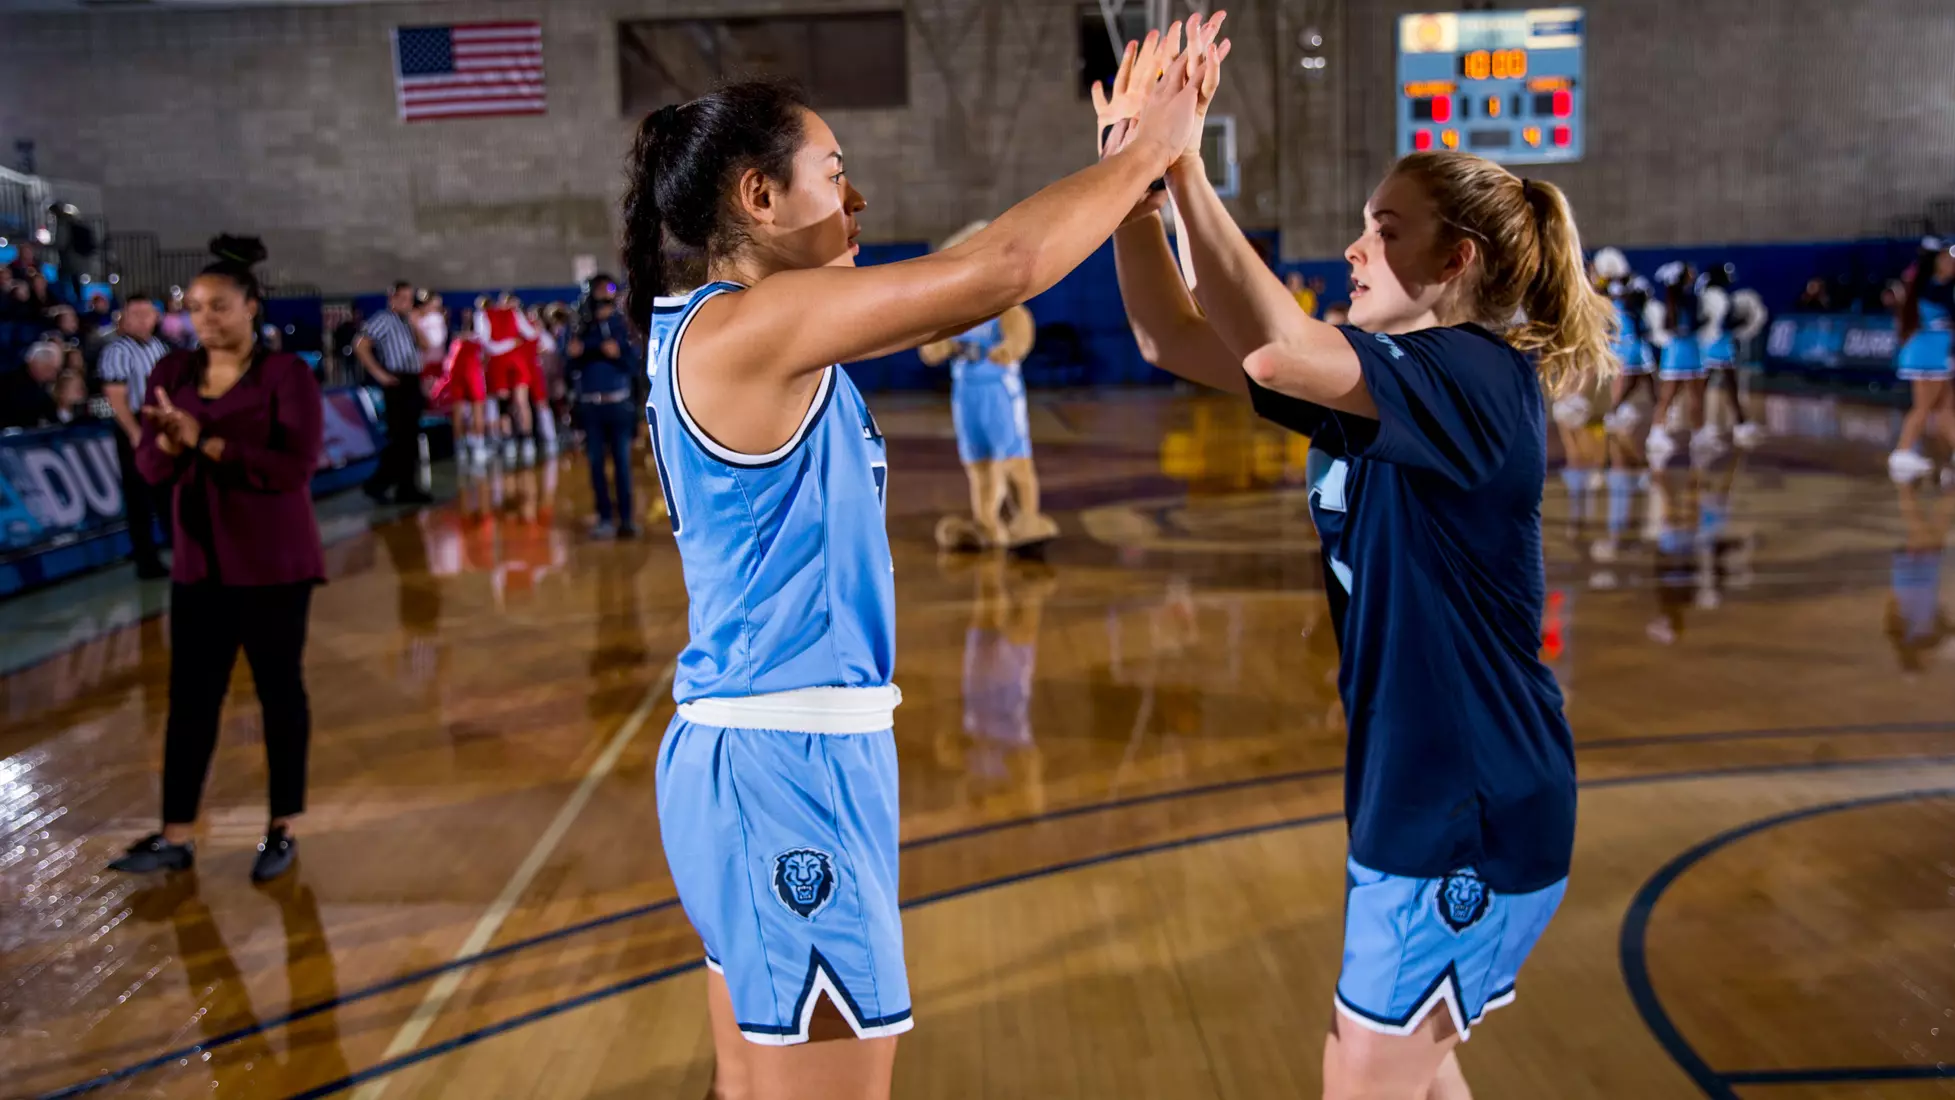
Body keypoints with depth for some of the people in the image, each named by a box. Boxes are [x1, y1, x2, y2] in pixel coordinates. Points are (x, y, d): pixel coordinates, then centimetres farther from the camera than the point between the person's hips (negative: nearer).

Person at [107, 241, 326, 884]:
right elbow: (151, 468, 2)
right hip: (199, 564, 5)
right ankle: (176, 837, 14)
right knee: (190, 698, 6)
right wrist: (171, 442, -20)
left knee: (279, 692, 6)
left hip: (273, 565, -4)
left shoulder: (286, 374, -9)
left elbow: (295, 468, -20)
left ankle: (282, 830, 17)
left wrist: (204, 441, -21)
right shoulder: (172, 374, 5)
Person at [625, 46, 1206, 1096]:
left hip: (754, 759, 10)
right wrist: (1144, 154, -4)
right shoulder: (748, 326, -16)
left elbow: (954, 281, 15)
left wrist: (1118, 166, 12)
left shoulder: (733, 329, 11)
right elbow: (1000, 271, -19)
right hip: (787, 769, -10)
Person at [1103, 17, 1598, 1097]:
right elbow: (1173, 339, 3)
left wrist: (1184, 165, -30)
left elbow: (1272, 350, -35)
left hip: (1476, 812, -9)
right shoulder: (1371, 381, 7)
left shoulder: (1478, 378, -19)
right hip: (1415, 788, 9)